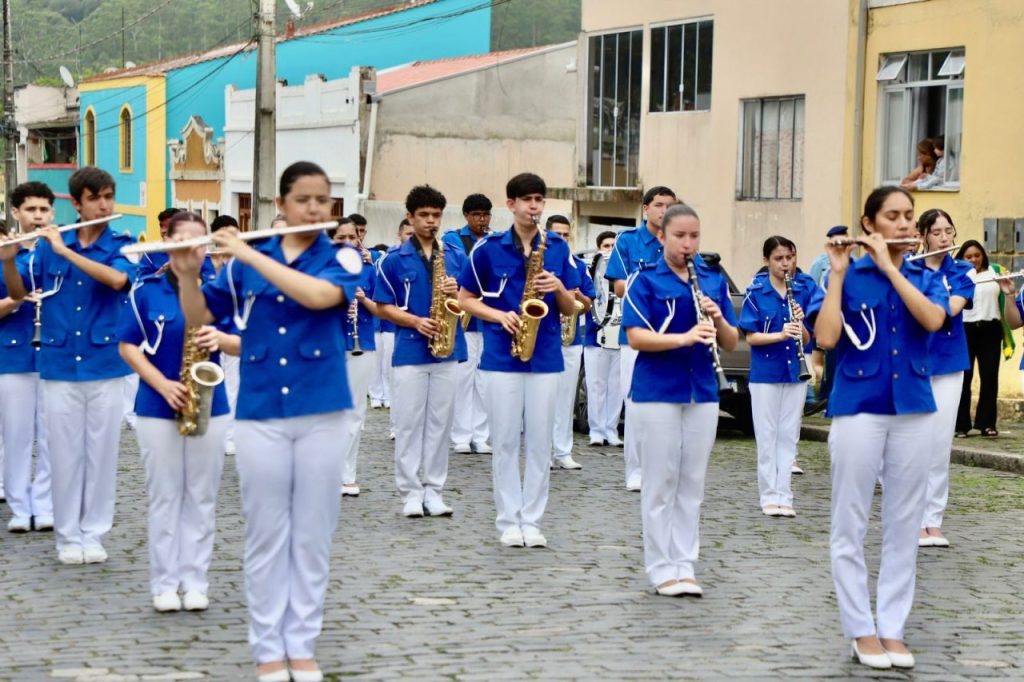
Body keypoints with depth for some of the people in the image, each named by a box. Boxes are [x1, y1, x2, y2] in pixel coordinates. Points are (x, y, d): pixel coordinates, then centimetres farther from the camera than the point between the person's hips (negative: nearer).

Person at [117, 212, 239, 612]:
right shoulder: (146, 290, -2)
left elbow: (242, 344, 4)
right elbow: (127, 346, -4)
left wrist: (220, 339, -19)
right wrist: (162, 384, -16)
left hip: (209, 406, 2)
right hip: (157, 407, -2)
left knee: (201, 497, 5)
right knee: (164, 496, 3)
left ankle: (195, 581, 12)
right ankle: (164, 583, 10)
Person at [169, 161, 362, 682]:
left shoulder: (342, 259, 0)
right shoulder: (245, 263, 6)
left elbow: (318, 295, -21)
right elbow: (197, 320, 6)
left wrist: (248, 254, -21)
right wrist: (188, 275, -13)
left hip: (323, 414, -1)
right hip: (259, 414, 1)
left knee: (312, 535, 6)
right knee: (265, 535, 5)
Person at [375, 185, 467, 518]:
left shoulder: (456, 256, 9)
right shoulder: (394, 259, 1)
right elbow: (384, 307, 1)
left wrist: (456, 292, -10)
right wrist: (416, 322, -14)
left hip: (448, 351, 2)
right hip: (410, 351, -2)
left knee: (440, 422, 5)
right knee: (409, 423, 0)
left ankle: (433, 490, 12)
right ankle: (411, 492, 6)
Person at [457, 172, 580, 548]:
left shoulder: (558, 248, 6)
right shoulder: (489, 248, 0)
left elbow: (570, 309, 9)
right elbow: (465, 299, 5)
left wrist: (559, 287, -12)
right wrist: (501, 316, -10)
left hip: (545, 357, 2)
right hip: (501, 357, -2)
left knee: (540, 442, 3)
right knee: (505, 441, 2)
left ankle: (532, 521, 11)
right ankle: (508, 522, 9)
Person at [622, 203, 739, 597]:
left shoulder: (713, 280, 9)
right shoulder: (646, 280, -3)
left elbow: (731, 344, 8)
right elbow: (636, 337, -13)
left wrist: (718, 319, -13)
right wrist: (684, 337, -26)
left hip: (702, 393, 4)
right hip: (655, 393, -4)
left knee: (692, 485, 7)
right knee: (660, 484, 2)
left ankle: (684, 566, 14)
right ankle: (661, 568, 9)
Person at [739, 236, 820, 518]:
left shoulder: (805, 289, 0)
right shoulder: (757, 292, -6)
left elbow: (808, 338, 0)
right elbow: (751, 337, -8)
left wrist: (801, 325, -21)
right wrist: (780, 334, -23)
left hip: (796, 372, 2)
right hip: (765, 372, -2)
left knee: (788, 436, 6)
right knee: (767, 436, 3)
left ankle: (784, 495, 11)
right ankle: (769, 495, 9)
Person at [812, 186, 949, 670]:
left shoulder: (925, 278, 7)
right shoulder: (847, 277, -1)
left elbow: (933, 320, -15)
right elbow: (826, 339, -14)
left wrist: (889, 266, -16)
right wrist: (838, 272, -15)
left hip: (913, 410, 3)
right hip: (858, 408, -3)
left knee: (904, 526, 6)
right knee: (850, 524, 1)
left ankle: (892, 628, 14)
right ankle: (860, 631, 9)